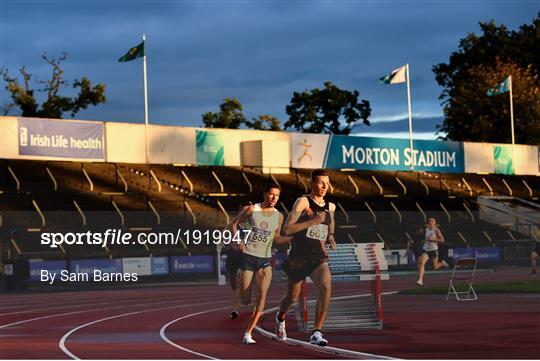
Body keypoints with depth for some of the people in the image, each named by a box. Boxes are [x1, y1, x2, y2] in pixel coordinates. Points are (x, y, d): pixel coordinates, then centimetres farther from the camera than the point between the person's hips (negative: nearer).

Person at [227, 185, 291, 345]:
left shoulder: (279, 216, 6)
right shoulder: (252, 209, -2)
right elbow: (233, 223, 8)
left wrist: (292, 238, 3)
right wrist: (239, 241, -4)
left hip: (265, 259, 2)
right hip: (248, 255, -2)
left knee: (262, 293, -16)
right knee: (244, 293, -3)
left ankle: (248, 333, -14)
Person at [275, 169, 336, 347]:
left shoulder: (330, 207, 6)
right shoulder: (303, 202, -11)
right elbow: (287, 229, -20)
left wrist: (330, 236, 10)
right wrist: (312, 222, -26)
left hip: (319, 258, 3)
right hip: (298, 258, -3)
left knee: (326, 286, -27)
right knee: (292, 297, 14)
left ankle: (317, 333, -25)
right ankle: (280, 317, 51)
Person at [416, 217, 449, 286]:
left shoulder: (436, 230, -10)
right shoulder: (425, 230, 3)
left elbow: (442, 240, -16)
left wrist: (433, 239, -22)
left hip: (434, 250, -3)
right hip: (426, 249, 3)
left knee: (435, 267, 10)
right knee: (421, 262, -21)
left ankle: (442, 263, 45)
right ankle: (420, 280, -21)